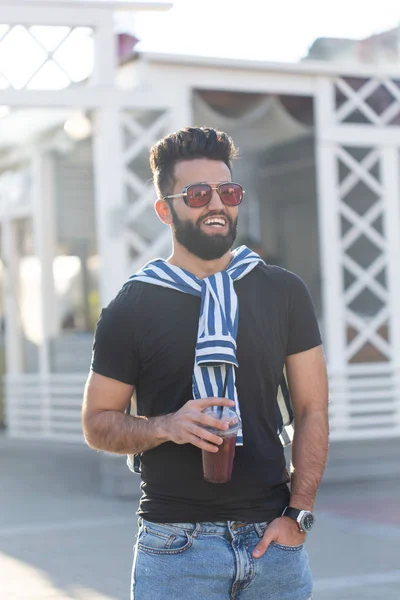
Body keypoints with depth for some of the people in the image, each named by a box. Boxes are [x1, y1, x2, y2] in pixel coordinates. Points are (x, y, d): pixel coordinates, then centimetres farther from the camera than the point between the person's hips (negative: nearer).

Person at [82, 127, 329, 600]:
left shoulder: (284, 293, 5)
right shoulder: (131, 308, 0)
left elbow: (311, 410, 4)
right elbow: (97, 423, 2)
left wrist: (297, 515, -5)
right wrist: (166, 426, -17)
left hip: (273, 539, 2)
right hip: (176, 544, -2)